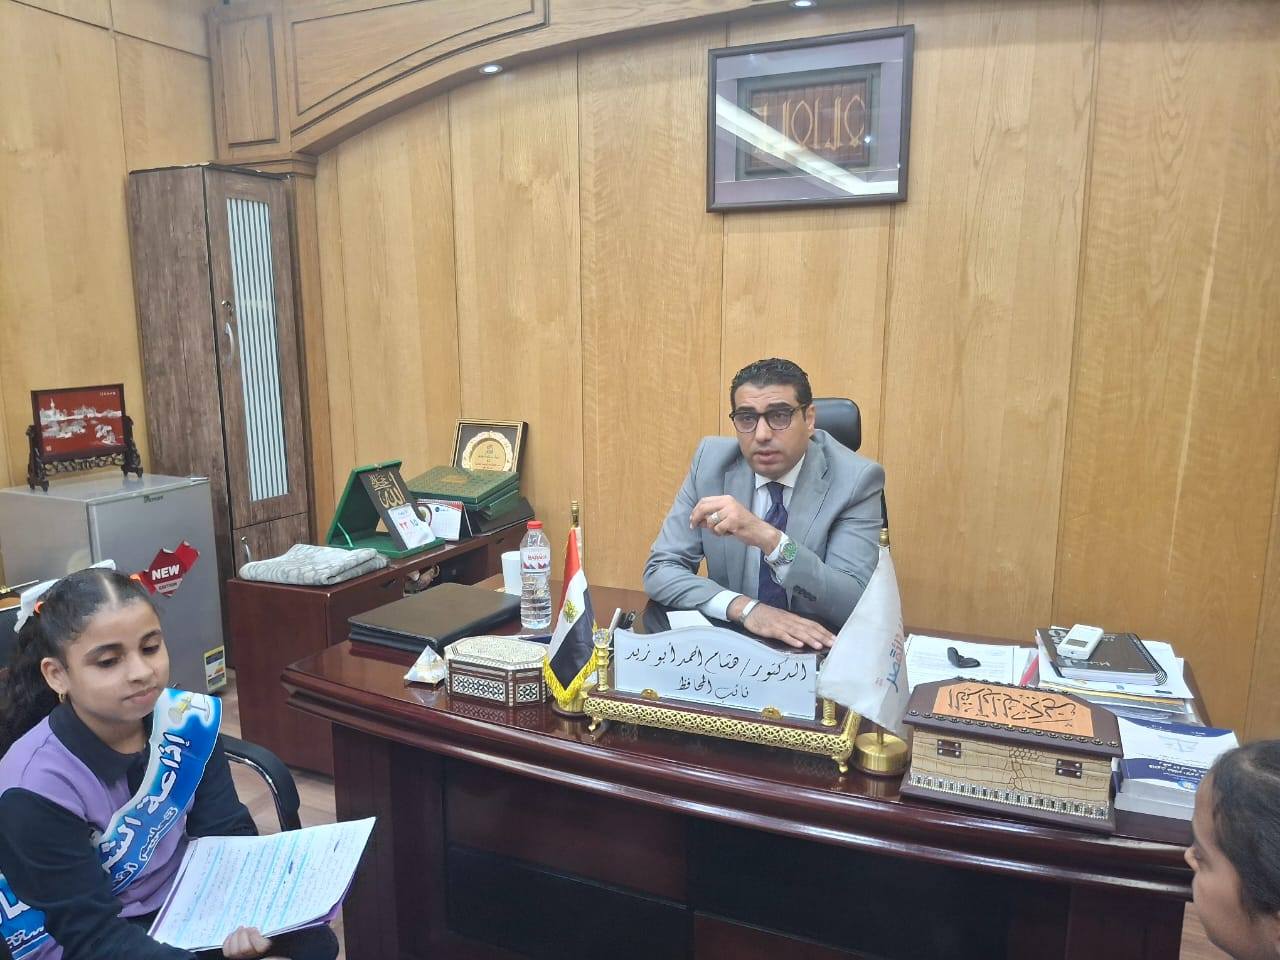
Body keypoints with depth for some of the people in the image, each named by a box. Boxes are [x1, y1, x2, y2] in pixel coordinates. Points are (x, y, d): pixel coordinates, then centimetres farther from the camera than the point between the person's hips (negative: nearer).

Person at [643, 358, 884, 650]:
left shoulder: (856, 480, -12)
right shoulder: (712, 461, -5)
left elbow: (856, 606, -18)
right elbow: (660, 571, -6)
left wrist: (770, 539, -31)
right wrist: (745, 608, -22)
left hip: (820, 653, -2)